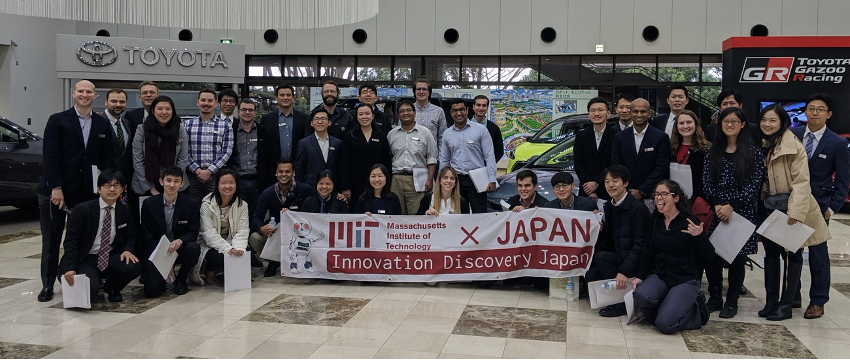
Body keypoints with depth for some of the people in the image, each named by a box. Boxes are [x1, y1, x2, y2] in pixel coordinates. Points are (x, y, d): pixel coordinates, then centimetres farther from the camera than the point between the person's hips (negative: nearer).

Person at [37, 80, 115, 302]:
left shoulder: (103, 125, 8)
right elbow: (50, 156, -7)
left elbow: (108, 160, 6)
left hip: (87, 192, 2)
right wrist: (56, 188, -14)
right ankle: (47, 285, 15)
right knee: (52, 240, 6)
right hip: (55, 190, -2)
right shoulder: (58, 121, 0)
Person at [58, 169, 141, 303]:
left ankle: (111, 287, 7)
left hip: (110, 257, 4)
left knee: (134, 267, -26)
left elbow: (130, 236, 12)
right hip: (85, 260, -4)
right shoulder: (82, 209, -9)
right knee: (90, 290, -32)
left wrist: (128, 250, -13)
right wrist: (70, 268, -24)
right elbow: (71, 240, -12)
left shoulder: (124, 210, 4)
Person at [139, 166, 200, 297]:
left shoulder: (191, 204, -5)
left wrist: (180, 241, -30)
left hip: (179, 250, 1)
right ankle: (163, 276, 19)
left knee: (194, 247, -33)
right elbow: (148, 237, -4)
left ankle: (181, 280, -4)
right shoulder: (149, 204, -4)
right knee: (152, 290, -20)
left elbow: (193, 232, -5)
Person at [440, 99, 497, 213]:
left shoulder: (480, 129, 0)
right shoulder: (447, 134, 11)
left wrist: (492, 180, -10)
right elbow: (444, 160, 16)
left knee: (480, 214, -5)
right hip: (456, 179, 3)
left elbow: (489, 156, -3)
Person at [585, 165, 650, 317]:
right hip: (615, 258, 7)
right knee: (591, 275, -16)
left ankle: (623, 301, -17)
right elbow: (606, 241, 10)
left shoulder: (638, 208, -14)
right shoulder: (608, 207, 10)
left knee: (601, 257, -27)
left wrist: (624, 271, -30)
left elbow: (640, 245, -20)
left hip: (635, 264, -7)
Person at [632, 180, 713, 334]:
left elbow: (709, 255, -10)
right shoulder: (655, 220, 3)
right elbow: (648, 251, 8)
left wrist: (699, 235, -27)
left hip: (685, 280, -4)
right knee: (641, 296, -30)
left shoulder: (689, 221, -11)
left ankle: (696, 311, 9)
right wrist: (640, 276, 1)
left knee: (665, 324, -21)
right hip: (659, 276, 4)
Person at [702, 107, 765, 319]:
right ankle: (715, 297, 17)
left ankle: (732, 301, 16)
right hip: (715, 213, 2)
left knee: (737, 257, 3)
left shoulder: (753, 152, 0)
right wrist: (716, 205, -10)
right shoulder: (713, 152, 9)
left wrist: (731, 206, -14)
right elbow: (706, 182, 4)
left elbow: (754, 184, -6)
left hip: (741, 212, -2)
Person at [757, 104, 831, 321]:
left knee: (791, 253, 4)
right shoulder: (761, 145, 8)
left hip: (789, 207, -6)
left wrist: (795, 211, -23)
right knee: (771, 252, 11)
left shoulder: (793, 146, -13)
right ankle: (771, 301, 18)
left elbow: (801, 181, -17)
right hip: (768, 207, 7)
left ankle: (786, 304, 10)